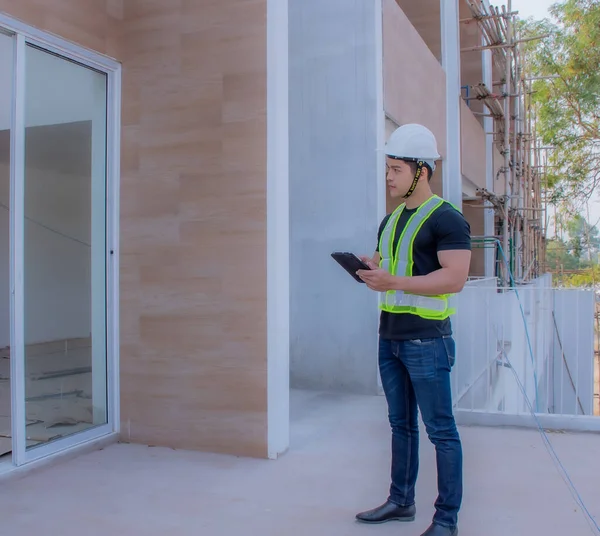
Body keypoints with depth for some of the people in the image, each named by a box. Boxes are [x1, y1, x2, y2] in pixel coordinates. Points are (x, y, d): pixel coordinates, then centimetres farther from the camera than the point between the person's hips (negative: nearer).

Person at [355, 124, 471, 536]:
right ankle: (401, 502, 27)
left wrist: (394, 282, -25)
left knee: (440, 430, 1)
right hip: (390, 337, 8)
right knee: (401, 424, 15)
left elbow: (455, 278, -19)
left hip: (426, 340, -8)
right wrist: (369, 270, 0)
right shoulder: (391, 220, 16)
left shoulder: (446, 219, -9)